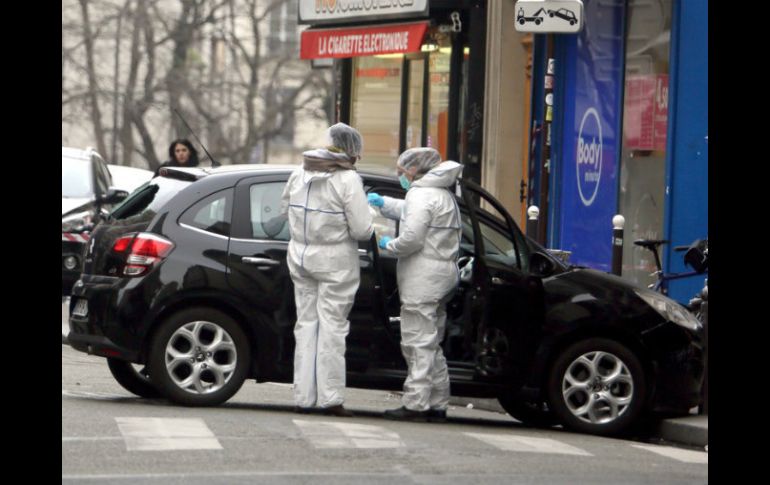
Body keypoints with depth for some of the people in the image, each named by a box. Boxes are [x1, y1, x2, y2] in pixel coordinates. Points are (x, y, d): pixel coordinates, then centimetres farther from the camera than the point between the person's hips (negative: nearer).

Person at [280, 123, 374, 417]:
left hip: (300, 257, 5)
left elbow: (285, 209, 16)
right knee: (332, 326, -1)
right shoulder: (348, 180, -14)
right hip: (335, 261, -5)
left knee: (306, 324, 11)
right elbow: (362, 229, -15)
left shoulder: (300, 174, 5)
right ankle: (330, 398, -3)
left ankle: (303, 396, 11)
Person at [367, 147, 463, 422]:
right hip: (442, 274, 10)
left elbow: (412, 239, -20)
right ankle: (437, 404, 16)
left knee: (418, 343, -9)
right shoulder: (443, 194, 20)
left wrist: (388, 245, -4)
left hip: (423, 279, -10)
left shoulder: (421, 195, -13)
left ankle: (416, 404, -10)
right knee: (431, 344, 14)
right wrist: (382, 203, 34)